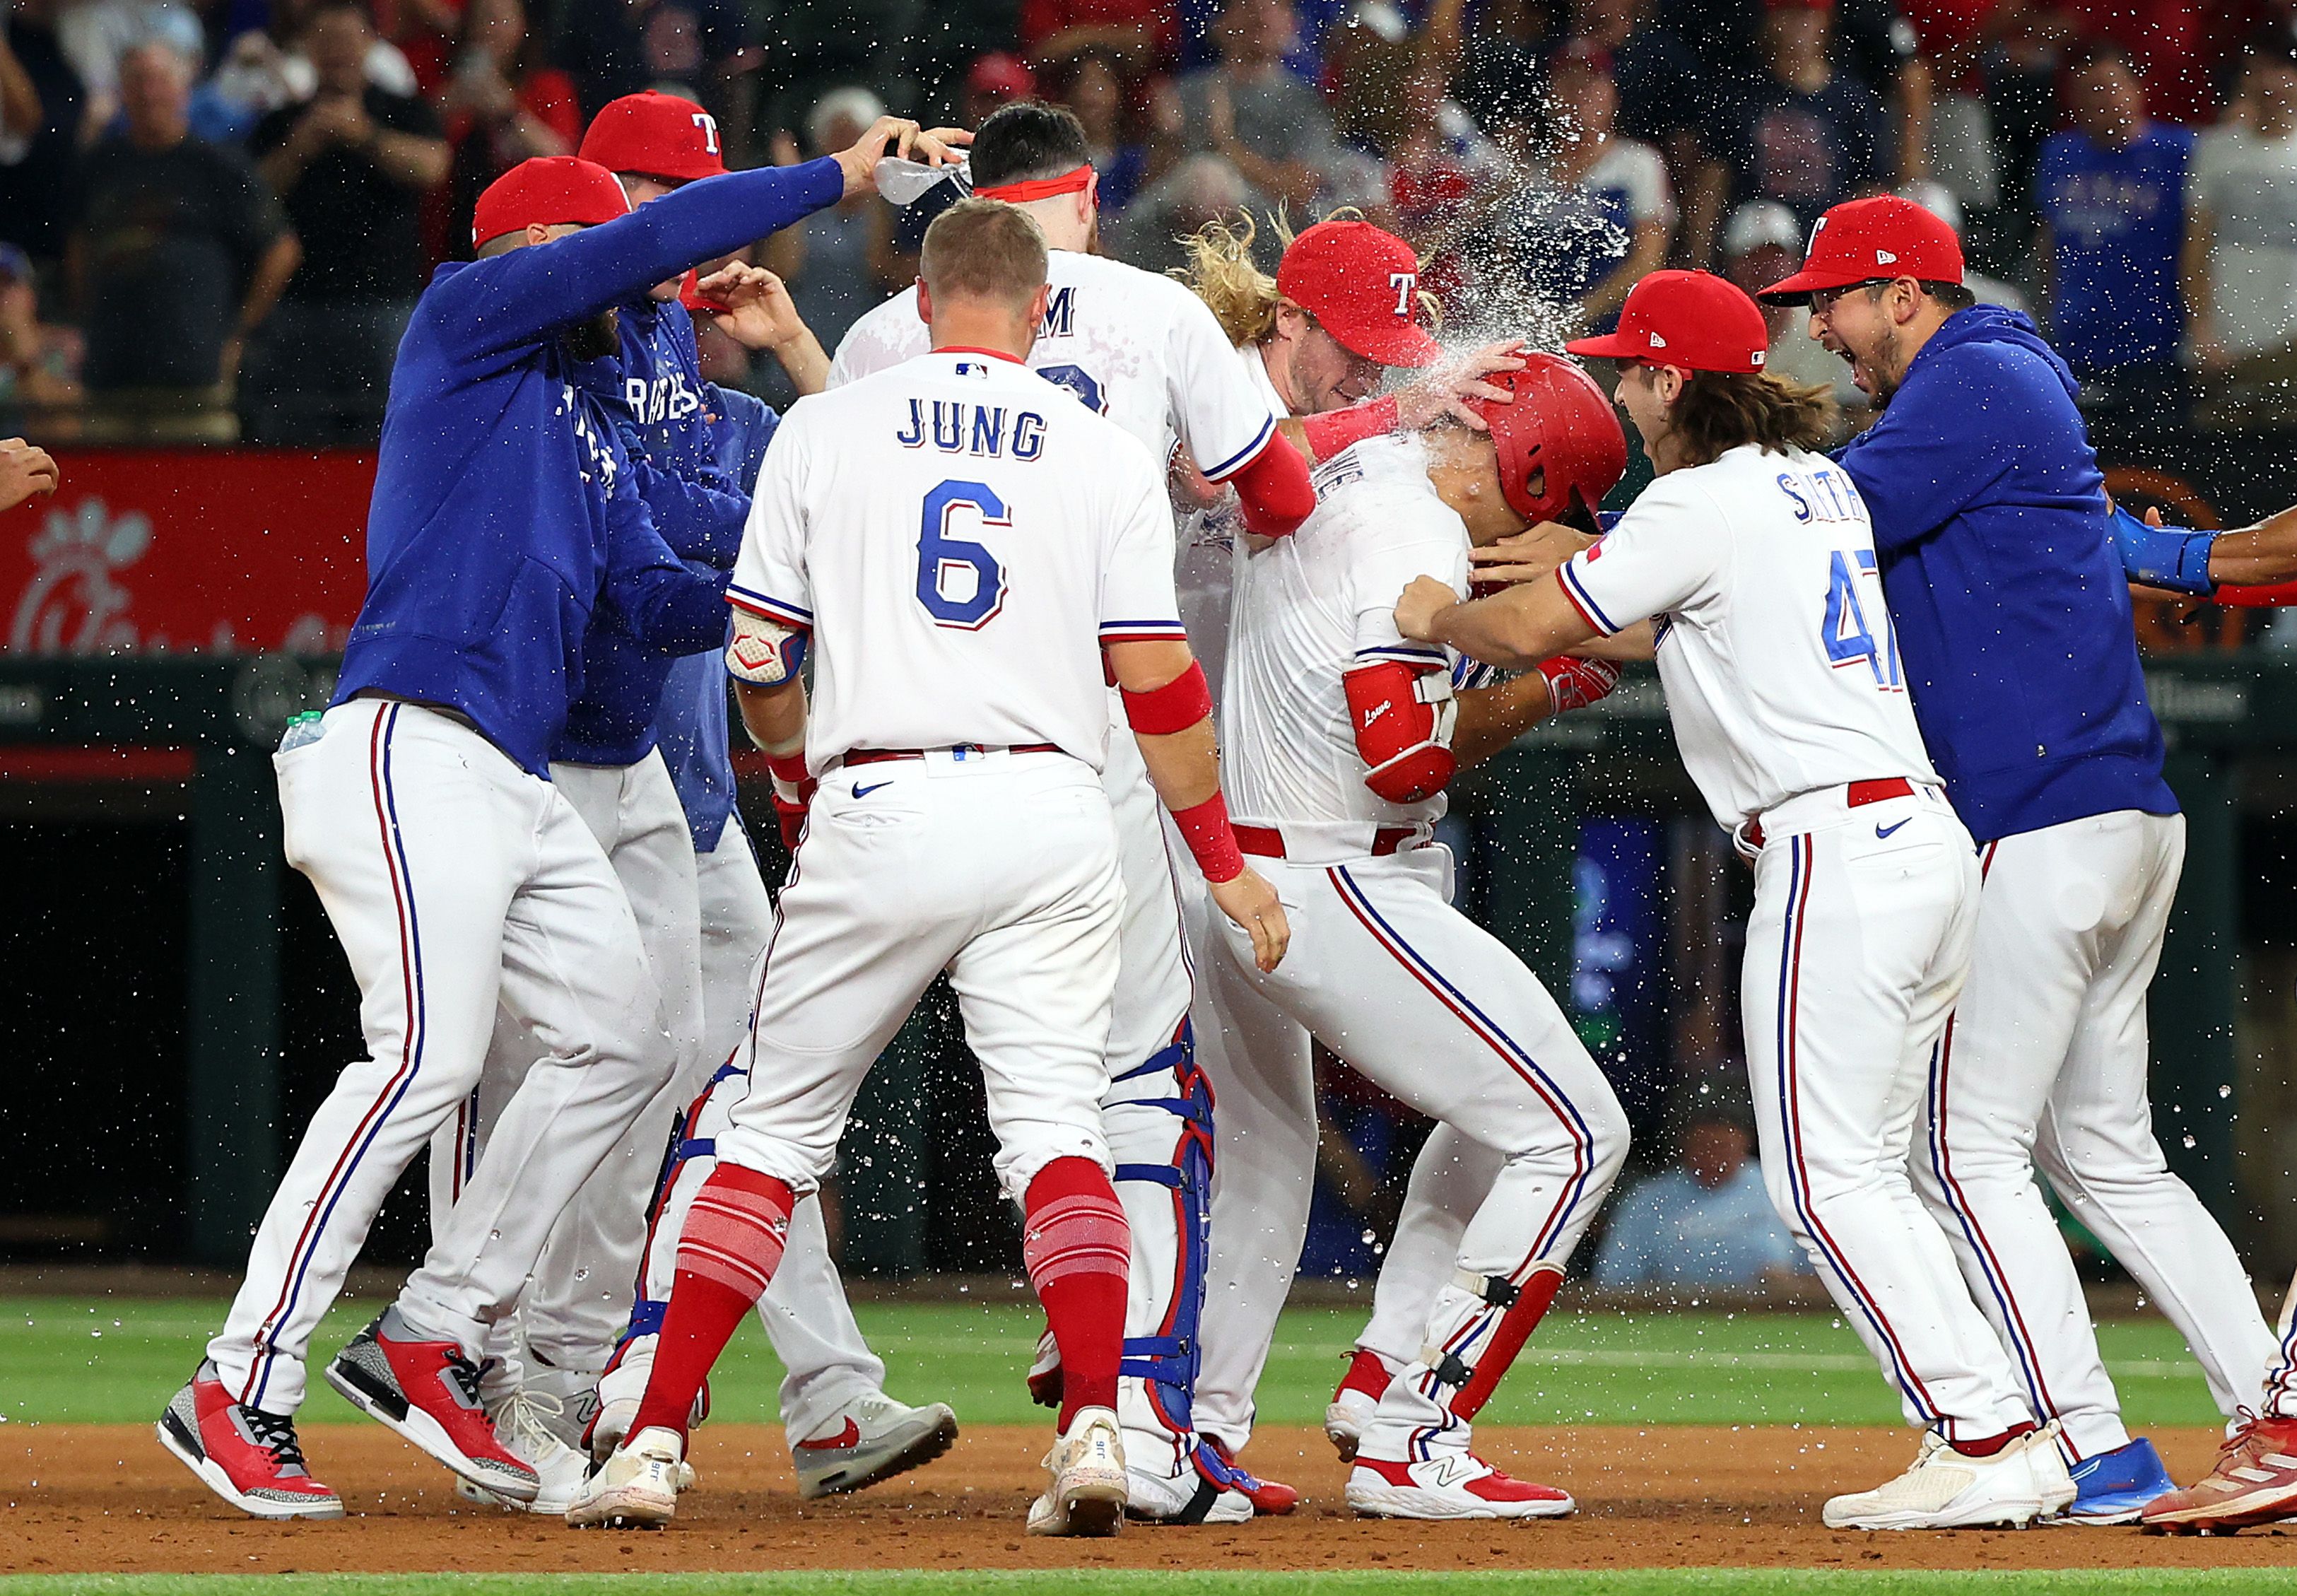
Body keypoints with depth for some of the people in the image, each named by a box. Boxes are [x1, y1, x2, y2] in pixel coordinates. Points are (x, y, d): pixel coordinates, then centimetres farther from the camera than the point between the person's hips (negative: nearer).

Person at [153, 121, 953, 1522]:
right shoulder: (465, 318, 3)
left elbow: (660, 601, 15)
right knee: (431, 1052, -19)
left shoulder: (593, 433, 26)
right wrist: (840, 178, -6)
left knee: (620, 1041, 8)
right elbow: (652, 243, -9)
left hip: (520, 784, 10)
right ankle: (241, 1391, -18)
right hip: (412, 753, -10)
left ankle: (432, 1341, 12)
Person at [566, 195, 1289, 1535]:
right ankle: (1095, 1430, -20)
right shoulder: (1108, 457, 6)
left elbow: (758, 660, 8)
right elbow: (1160, 682, 2)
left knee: (778, 1127, 8)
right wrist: (1226, 862, 10)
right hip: (1050, 813, 0)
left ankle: (655, 1441, 3)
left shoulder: (824, 432, 6)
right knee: (1057, 1125, 0)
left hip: (875, 812, 0)